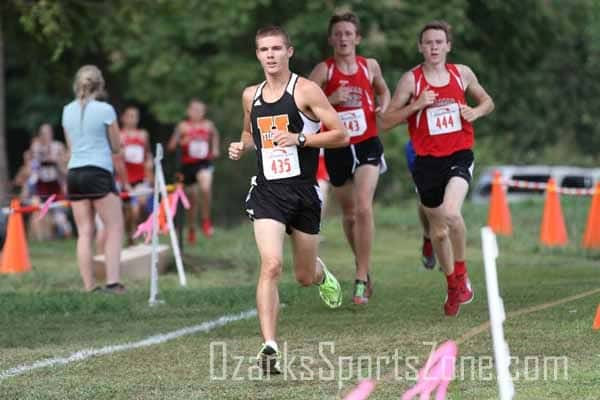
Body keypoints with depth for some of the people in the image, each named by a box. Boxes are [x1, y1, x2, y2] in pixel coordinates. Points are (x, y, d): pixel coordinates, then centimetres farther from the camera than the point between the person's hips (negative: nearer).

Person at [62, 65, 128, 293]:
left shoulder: (68, 111, 9)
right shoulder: (105, 110, -5)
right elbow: (116, 147, 4)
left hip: (74, 173, 5)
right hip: (99, 173, -5)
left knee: (85, 233, 5)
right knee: (114, 228, -1)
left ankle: (89, 287, 1)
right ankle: (113, 281, -14)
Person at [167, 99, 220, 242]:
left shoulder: (208, 125, 2)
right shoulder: (183, 126, -4)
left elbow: (215, 135, 26)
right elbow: (171, 146, -6)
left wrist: (215, 149, 12)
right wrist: (182, 141, -23)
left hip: (204, 163, 0)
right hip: (188, 165, 0)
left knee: (206, 188, -30)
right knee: (191, 199, 11)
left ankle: (206, 219, -9)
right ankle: (191, 229, 33)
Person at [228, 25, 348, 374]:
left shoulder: (306, 91, -6)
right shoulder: (251, 96, 9)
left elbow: (341, 135, -8)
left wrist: (300, 139, -19)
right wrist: (241, 147, 6)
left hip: (304, 191, -2)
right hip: (267, 192, 2)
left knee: (305, 277, 12)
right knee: (271, 265, -20)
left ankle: (320, 272, 52)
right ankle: (270, 347, -23)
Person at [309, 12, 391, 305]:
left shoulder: (370, 66, 2)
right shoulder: (324, 70, -7)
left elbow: (382, 90, 24)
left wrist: (383, 106, 3)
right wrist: (330, 100, -30)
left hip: (368, 145, 0)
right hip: (337, 149, 0)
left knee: (364, 208, -18)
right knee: (349, 215, 12)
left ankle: (361, 280, -15)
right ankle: (363, 267, 35)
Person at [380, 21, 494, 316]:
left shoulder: (462, 74, 5)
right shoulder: (411, 80, -2)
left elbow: (487, 102, 21)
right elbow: (386, 121, -4)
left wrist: (475, 112, -1)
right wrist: (416, 105, -16)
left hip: (459, 156, -1)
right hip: (427, 161, 1)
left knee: (451, 213, -27)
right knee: (438, 231, 10)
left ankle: (462, 274, -7)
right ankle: (453, 286, 31)